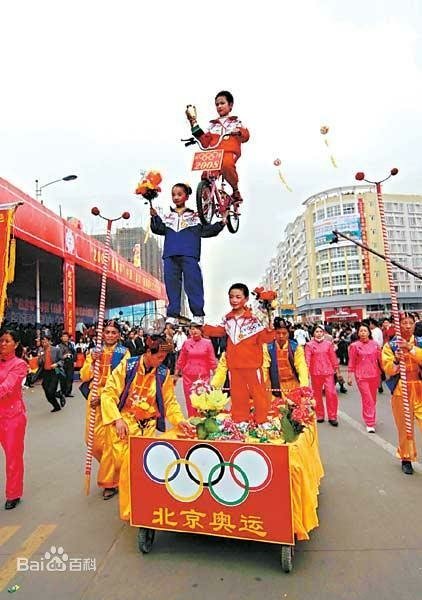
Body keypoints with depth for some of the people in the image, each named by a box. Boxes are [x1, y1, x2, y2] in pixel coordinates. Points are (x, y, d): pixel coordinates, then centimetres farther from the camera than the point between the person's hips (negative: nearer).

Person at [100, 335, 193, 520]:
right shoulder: (127, 366, -9)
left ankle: (132, 510, 24)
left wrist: (179, 419, -12)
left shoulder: (163, 373, -3)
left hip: (148, 425, 2)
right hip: (125, 421, -1)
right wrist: (117, 419, -15)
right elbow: (108, 394, -7)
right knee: (124, 461, -7)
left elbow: (170, 401, 4)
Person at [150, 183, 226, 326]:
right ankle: (173, 315, 8)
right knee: (172, 285, 2)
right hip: (170, 256, 3)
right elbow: (158, 229, 11)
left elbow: (206, 231, 12)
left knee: (193, 284, -7)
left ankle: (198, 315, -2)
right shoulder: (168, 217, 23)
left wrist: (220, 224, 2)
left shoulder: (195, 216, 17)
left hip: (189, 256, -3)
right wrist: (154, 217, -2)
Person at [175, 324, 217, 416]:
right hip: (188, 376, 1)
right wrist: (176, 374, 9)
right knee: (190, 401, 7)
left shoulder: (207, 343, -1)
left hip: (203, 376, -1)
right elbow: (181, 360, 8)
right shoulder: (186, 343, 2)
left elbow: (212, 360, 3)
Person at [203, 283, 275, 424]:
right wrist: (205, 329, 9)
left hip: (251, 364, -5)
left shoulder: (253, 318, -12)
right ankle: (240, 420, 33)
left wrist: (269, 331, -34)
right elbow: (220, 331, 19)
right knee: (237, 393, 17)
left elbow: (263, 337, -14)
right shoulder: (227, 318, 4)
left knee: (258, 391, 5)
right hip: (234, 364, 5)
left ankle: (261, 421, 21)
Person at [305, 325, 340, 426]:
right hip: (315, 373, 0)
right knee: (317, 394, 9)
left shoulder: (328, 343, 4)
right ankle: (320, 415, 24)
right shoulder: (309, 345, -1)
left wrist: (336, 369, 12)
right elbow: (307, 359, -6)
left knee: (331, 393, -6)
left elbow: (333, 357, 9)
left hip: (328, 372, 0)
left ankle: (332, 417, 7)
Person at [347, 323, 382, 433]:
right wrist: (350, 377, -4)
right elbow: (351, 363, -3)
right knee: (367, 399, -4)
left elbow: (379, 358, 9)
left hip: (374, 375, 3)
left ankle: (371, 419, 32)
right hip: (362, 376, -3)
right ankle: (370, 423, 4)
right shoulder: (354, 346, -5)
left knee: (373, 399, 14)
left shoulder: (374, 344, 2)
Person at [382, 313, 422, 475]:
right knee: (404, 426, 6)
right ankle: (406, 458, 22)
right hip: (400, 389, -1)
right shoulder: (390, 345, 1)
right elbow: (387, 369, -6)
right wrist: (396, 360, -24)